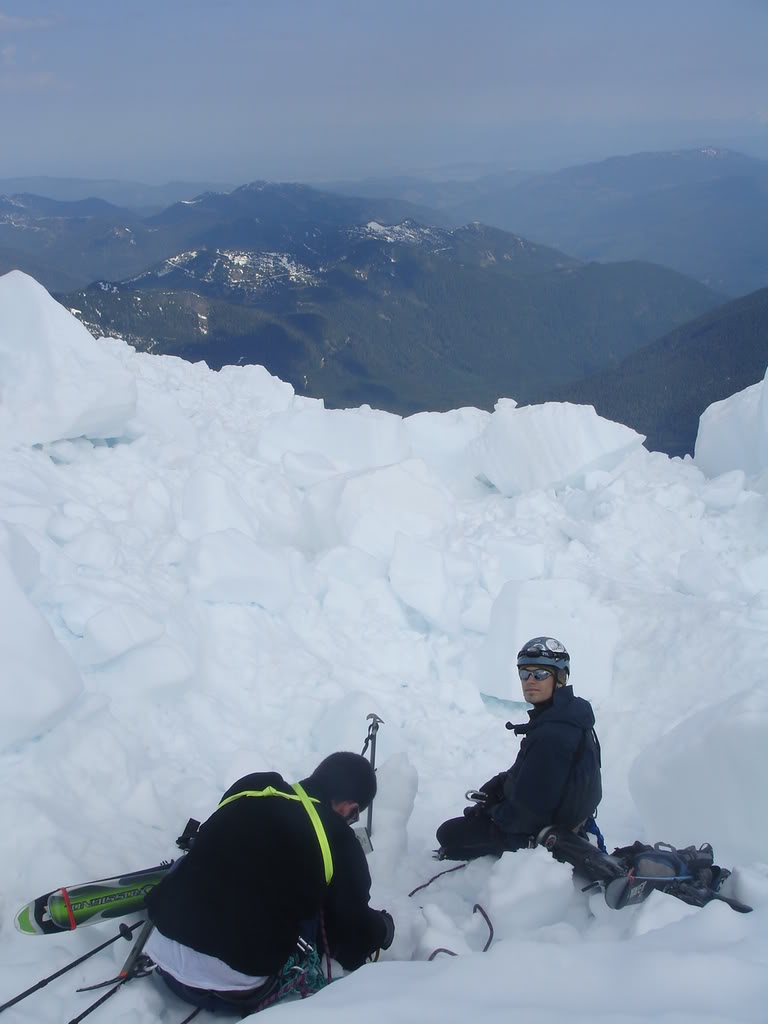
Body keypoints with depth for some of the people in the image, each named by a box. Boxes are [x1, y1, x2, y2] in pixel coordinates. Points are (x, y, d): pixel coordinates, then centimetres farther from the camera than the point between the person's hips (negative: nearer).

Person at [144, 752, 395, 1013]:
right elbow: (353, 943, 6)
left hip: (164, 956, 4)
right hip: (232, 993, -4)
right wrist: (383, 928, 27)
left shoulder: (248, 788, 6)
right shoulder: (340, 845, -6)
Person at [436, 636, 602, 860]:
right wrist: (494, 786, 0)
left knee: (449, 833, -2)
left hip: (543, 830, -10)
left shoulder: (551, 737, -33)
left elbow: (529, 807, -29)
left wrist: (493, 812, -12)